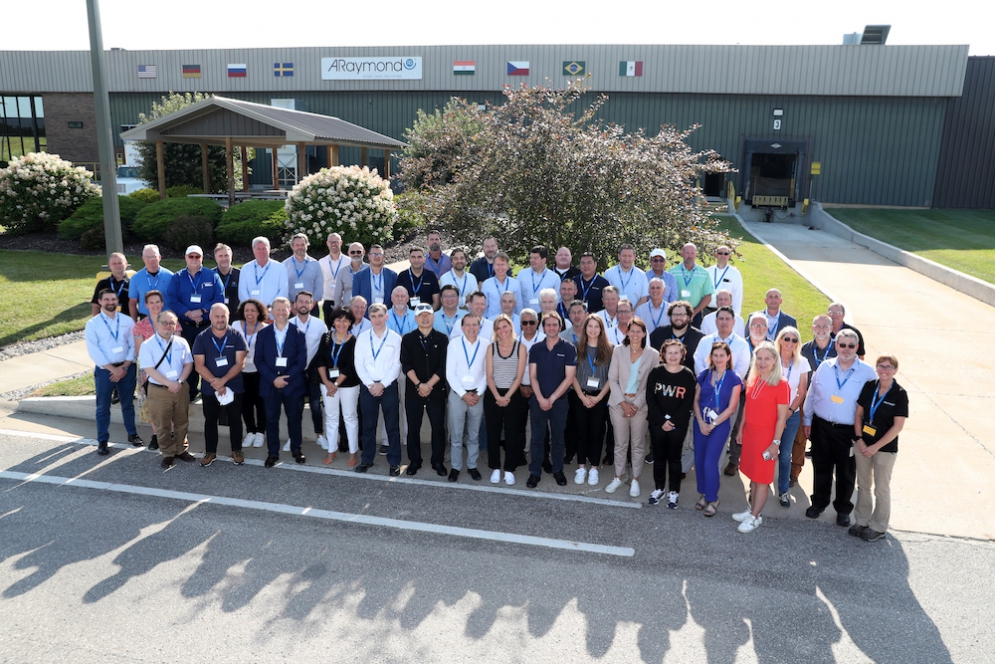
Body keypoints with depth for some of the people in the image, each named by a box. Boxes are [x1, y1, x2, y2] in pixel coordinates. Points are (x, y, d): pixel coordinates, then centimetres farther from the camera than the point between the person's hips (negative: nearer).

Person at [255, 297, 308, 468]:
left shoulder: (298, 334, 1)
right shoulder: (263, 333, 5)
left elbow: (302, 361, -4)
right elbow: (259, 360, 0)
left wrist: (286, 378, -13)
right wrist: (273, 379, -11)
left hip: (293, 384, -1)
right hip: (270, 385, 1)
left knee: (294, 419, 9)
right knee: (271, 420, 6)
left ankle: (296, 449, 24)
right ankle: (272, 453, 16)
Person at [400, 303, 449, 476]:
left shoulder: (442, 338, 2)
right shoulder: (408, 339, 3)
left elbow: (443, 366, -4)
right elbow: (406, 365, -5)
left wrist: (429, 385, -12)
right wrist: (418, 384, -15)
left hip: (436, 390, 0)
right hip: (413, 390, 1)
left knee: (438, 427, 4)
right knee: (413, 427, 6)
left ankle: (438, 462, 15)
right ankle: (414, 461, 18)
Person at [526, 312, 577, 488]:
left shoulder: (568, 349, -3)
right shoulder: (536, 349, 3)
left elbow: (569, 377, -7)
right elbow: (532, 376, 1)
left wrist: (552, 398, -10)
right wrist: (541, 399, -11)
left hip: (559, 401, -1)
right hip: (538, 400, 1)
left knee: (558, 438, 10)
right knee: (537, 438, 5)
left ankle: (557, 470, 23)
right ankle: (535, 472, 13)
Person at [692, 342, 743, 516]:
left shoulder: (734, 379, -6)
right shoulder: (704, 375, 3)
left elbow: (731, 407, -8)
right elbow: (696, 400, 4)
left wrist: (713, 424, -10)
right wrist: (700, 422, -8)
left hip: (720, 425, -4)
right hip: (700, 423, 4)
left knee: (710, 462, -6)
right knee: (699, 460, 7)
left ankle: (712, 499, 12)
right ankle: (704, 494, 25)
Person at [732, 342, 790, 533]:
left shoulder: (781, 384, -15)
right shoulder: (752, 380, 4)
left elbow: (781, 417, -13)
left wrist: (775, 442, -14)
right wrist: (741, 430, 14)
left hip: (766, 437, -6)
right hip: (749, 434, 6)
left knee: (762, 478, 5)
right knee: (753, 475, 16)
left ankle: (755, 517, 14)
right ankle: (752, 509, 28)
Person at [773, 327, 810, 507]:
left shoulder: (802, 363, 1)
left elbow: (802, 392, 3)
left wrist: (789, 411, -7)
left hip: (791, 415, 2)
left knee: (785, 455, 8)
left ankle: (783, 491, 22)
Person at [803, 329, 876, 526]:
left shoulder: (867, 373, -9)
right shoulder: (824, 367, -1)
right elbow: (811, 395, 7)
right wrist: (807, 420, 9)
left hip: (848, 431, -2)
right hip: (821, 426, 2)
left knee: (846, 473, 11)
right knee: (821, 468, 15)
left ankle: (843, 509, 31)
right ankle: (818, 503, 34)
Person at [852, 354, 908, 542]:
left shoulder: (900, 394, -12)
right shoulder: (869, 386, -1)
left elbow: (898, 426, -13)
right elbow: (858, 414, 4)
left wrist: (876, 447, -15)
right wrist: (859, 439, -7)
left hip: (885, 448, -4)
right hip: (863, 444, 4)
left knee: (881, 489, 11)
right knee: (863, 485, 15)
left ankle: (878, 527, 25)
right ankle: (861, 521, 29)